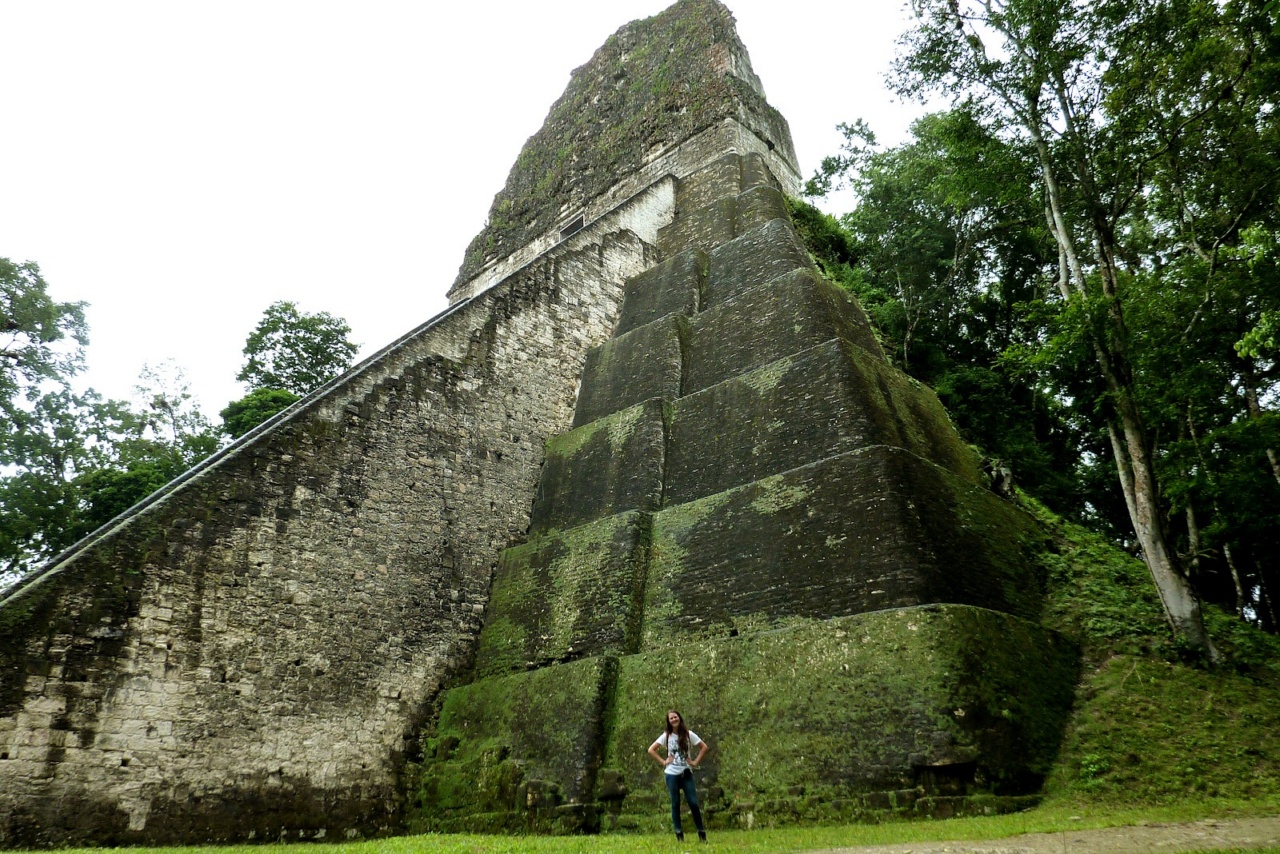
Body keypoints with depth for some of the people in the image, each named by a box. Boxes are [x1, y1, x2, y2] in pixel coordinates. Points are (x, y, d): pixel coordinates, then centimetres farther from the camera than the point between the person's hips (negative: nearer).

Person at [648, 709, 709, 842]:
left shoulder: (688, 734, 0)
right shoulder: (666, 736, 0)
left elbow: (704, 747, 3)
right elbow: (651, 750, 1)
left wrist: (696, 762, -3)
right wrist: (663, 761, -6)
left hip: (686, 773, 0)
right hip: (672, 774, 0)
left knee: (693, 803, -4)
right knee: (675, 804, 4)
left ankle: (702, 831, 8)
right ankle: (679, 833, 11)